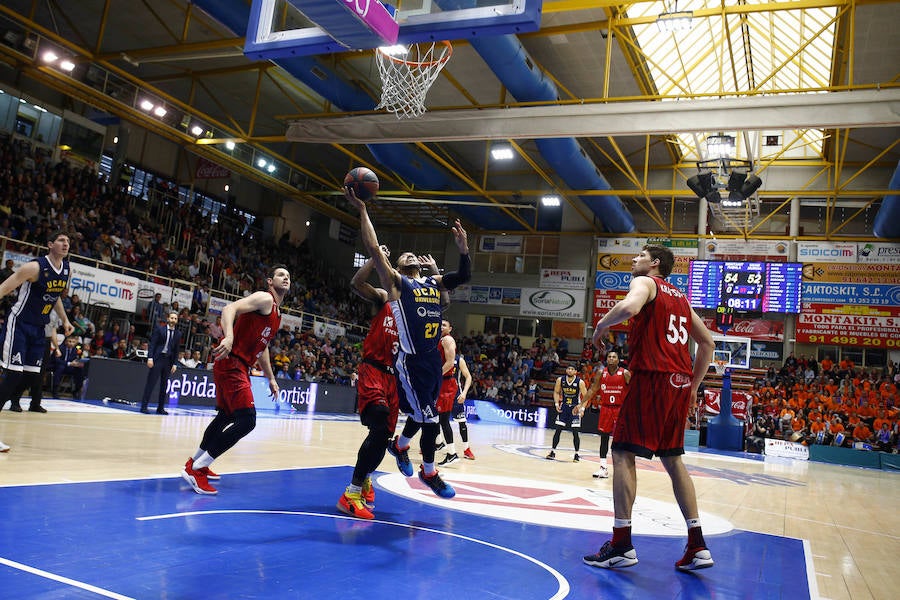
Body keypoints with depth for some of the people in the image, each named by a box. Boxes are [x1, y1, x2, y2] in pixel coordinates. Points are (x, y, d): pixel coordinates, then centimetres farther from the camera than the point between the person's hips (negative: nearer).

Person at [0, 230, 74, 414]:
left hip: (39, 326, 7)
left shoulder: (66, 269, 4)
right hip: (19, 323, -7)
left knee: (33, 371, 11)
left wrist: (65, 320, 18)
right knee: (15, 371, -12)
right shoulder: (35, 267, -19)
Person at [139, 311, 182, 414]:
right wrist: (150, 358, -13)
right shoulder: (159, 328, 0)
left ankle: (160, 408, 13)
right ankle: (144, 406, 1)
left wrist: (175, 364, 5)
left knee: (164, 385, 7)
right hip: (157, 358, -4)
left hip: (168, 360, 4)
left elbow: (176, 350, 11)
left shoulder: (178, 334, 9)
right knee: (151, 383, -4)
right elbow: (152, 344, -4)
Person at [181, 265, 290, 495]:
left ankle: (196, 462, 40)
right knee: (247, 420, -18)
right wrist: (228, 337, -40)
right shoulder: (264, 298, -8)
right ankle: (195, 470, -13)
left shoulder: (277, 312, 20)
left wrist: (271, 378, 29)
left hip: (240, 367, 11)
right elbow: (230, 309, -23)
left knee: (226, 416, 23)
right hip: (231, 363, -11)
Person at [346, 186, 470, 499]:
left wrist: (463, 248, 1)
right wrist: (362, 209, -12)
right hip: (412, 362, -7)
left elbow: (464, 276, 17)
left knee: (421, 414, 20)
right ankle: (429, 473, 16)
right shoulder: (396, 282, -3)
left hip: (433, 359, 7)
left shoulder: (434, 282, 15)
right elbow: (374, 248, -12)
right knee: (430, 419, -4)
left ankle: (400, 446, 47)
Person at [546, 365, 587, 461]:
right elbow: (556, 392, 7)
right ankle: (553, 452, 10)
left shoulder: (580, 382, -16)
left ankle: (576, 454, 9)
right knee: (558, 430, 1)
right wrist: (557, 404, -5)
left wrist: (582, 408, -17)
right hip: (564, 406, 2)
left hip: (575, 408, -2)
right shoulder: (560, 380, -8)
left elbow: (585, 396, -8)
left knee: (575, 432, -5)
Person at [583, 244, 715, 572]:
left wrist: (601, 325, -6)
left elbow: (628, 307, -24)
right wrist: (694, 384, 25)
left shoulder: (645, 282, 1)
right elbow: (707, 342, 25)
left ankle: (622, 544, -5)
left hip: (652, 378, -8)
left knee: (622, 453, -4)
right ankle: (697, 546, 15)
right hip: (681, 384, 8)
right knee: (672, 458, 15)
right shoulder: (680, 297, 24)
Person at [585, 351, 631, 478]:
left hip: (620, 409, -3)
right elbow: (593, 389, 7)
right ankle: (603, 468, 10)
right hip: (605, 408, 3)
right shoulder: (601, 373, 1)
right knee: (604, 438, 5)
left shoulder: (625, 373, -6)